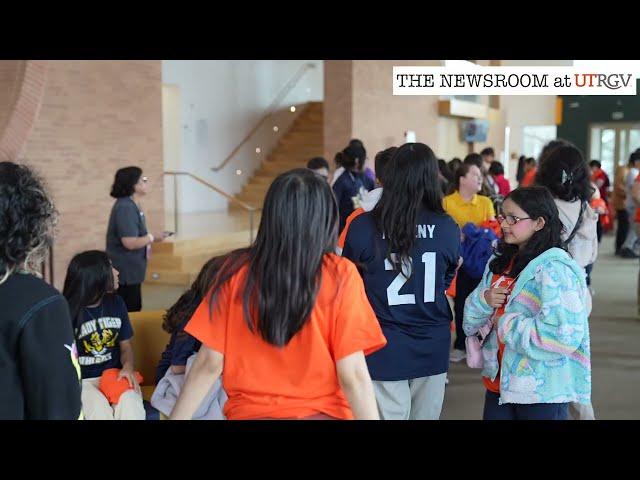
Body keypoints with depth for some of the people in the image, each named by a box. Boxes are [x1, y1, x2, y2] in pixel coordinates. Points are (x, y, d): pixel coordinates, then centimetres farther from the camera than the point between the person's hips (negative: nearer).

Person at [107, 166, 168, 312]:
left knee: (132, 308, 16)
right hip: (125, 272, -10)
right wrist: (153, 238, -14)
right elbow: (130, 243, -27)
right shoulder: (125, 208, -21)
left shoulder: (131, 206, 11)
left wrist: (149, 238, 7)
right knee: (131, 311, -4)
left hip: (130, 270, 10)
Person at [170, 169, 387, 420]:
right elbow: (353, 374, -16)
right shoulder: (340, 275, -13)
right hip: (321, 413, -1)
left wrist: (176, 417, 2)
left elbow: (209, 363, -7)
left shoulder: (237, 270, -8)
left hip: (248, 411, 1)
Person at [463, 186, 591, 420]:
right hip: (498, 383, 7)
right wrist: (484, 300, -10)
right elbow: (471, 320, 11)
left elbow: (565, 336, -27)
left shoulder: (555, 268, -16)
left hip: (542, 393, -6)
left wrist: (507, 325, -17)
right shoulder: (500, 262, 8)